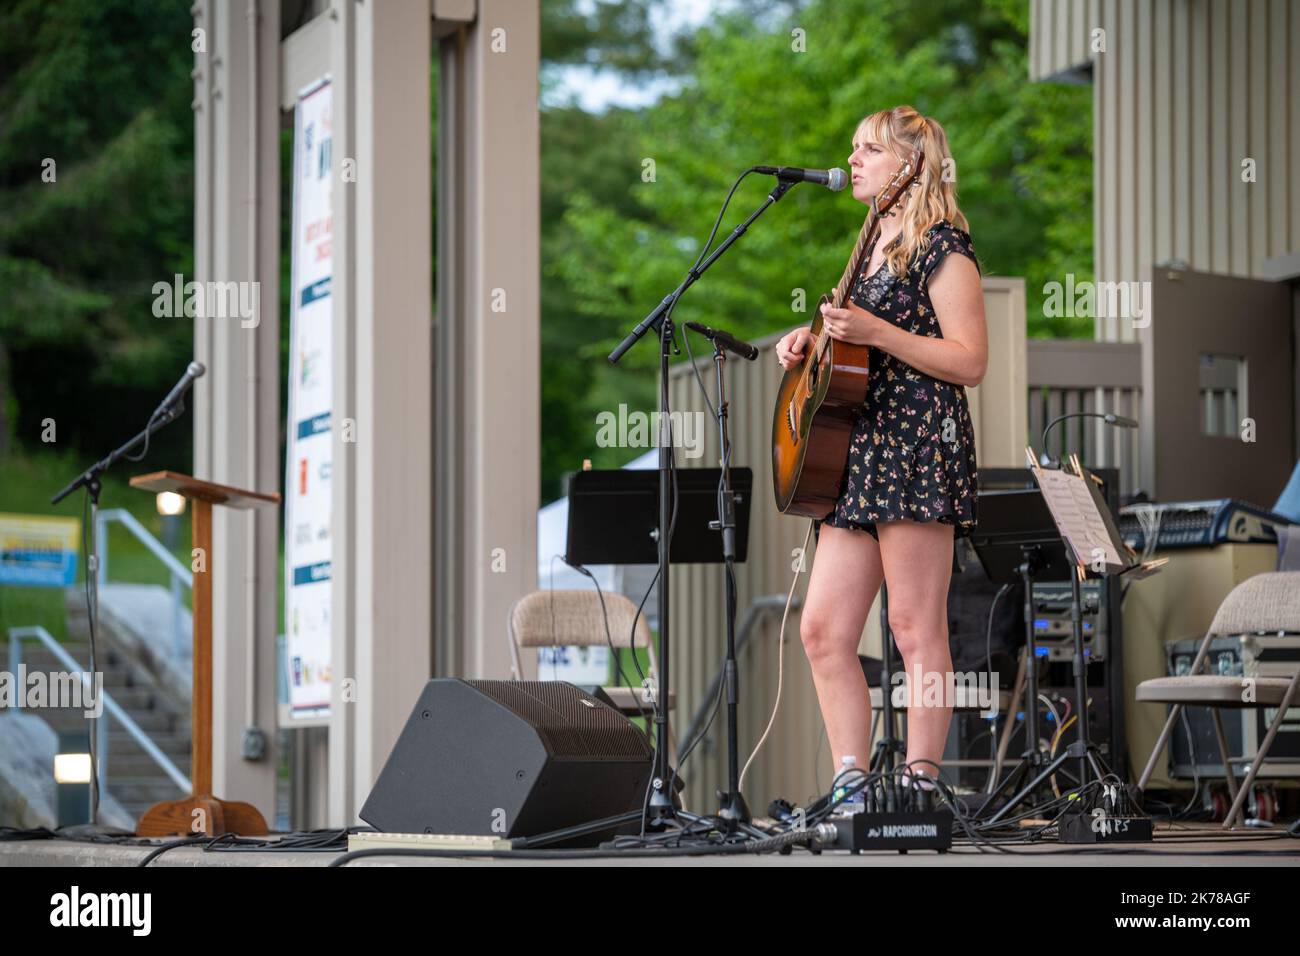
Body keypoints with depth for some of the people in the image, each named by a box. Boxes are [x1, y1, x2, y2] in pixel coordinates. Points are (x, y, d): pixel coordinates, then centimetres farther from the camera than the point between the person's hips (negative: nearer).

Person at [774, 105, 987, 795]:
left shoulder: (942, 246, -4)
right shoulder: (875, 247, 22)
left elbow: (971, 361, -13)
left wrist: (876, 334, -19)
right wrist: (811, 343, 15)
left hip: (919, 445, -9)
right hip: (858, 449, 9)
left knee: (915, 628, -9)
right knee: (822, 629, 3)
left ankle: (921, 786, -6)